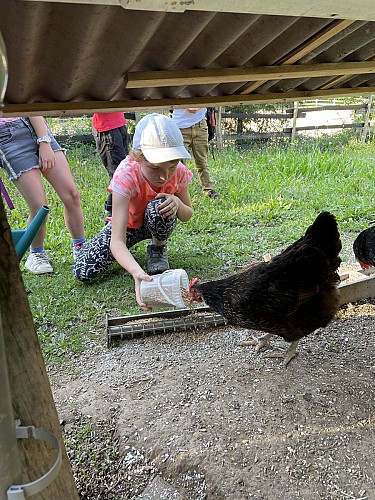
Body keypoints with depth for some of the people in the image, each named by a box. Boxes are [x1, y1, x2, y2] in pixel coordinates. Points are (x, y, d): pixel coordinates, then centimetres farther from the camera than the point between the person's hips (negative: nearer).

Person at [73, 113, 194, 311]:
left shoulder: (179, 172, -26)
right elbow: (117, 241, -42)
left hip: (157, 222, 1)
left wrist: (177, 204, -32)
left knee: (158, 208, -37)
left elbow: (188, 215, -7)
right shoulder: (126, 175, -35)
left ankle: (158, 249, -3)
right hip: (128, 224, 0)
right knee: (83, 272, -14)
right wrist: (137, 272, -62)